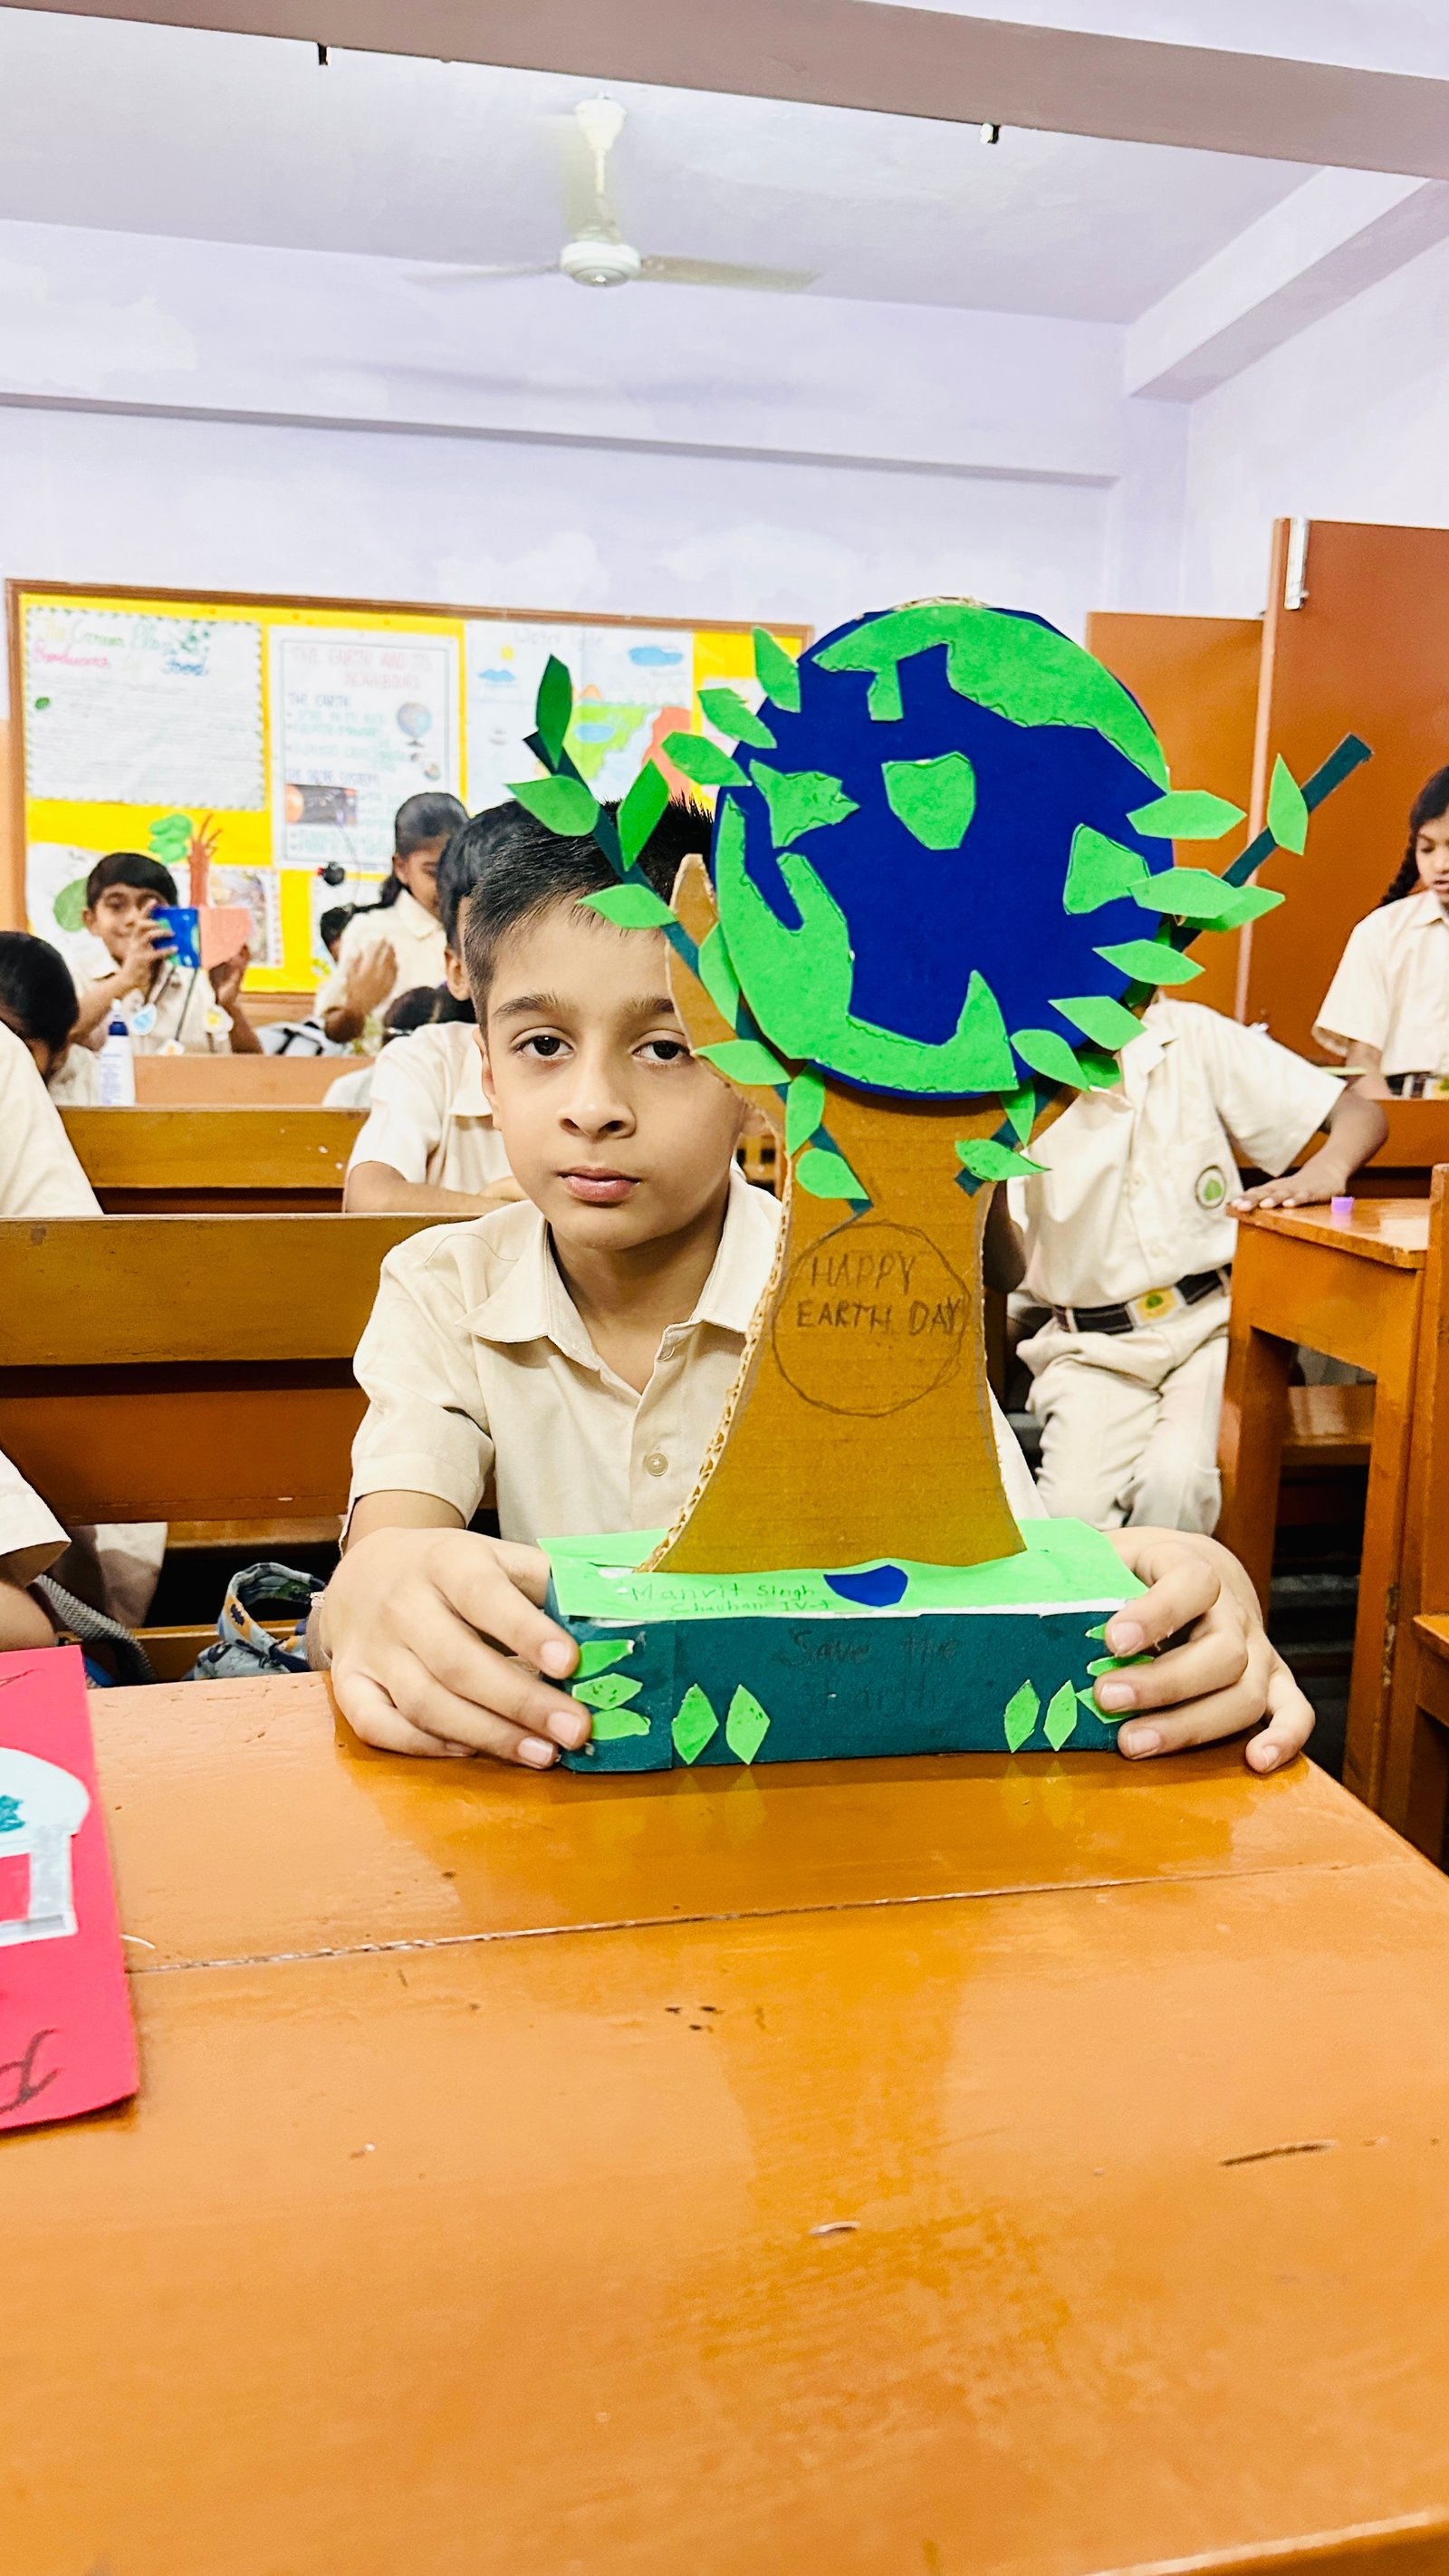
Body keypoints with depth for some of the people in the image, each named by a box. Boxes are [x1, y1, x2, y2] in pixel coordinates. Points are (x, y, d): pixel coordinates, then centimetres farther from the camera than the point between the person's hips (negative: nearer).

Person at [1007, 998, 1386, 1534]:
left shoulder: (1190, 1038, -3)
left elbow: (1362, 1112, 0)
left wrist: (1324, 1171, -22)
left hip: (1213, 1324, 0)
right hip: (1093, 1350, 0)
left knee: (1177, 1476, -27)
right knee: (1074, 1511, -23)